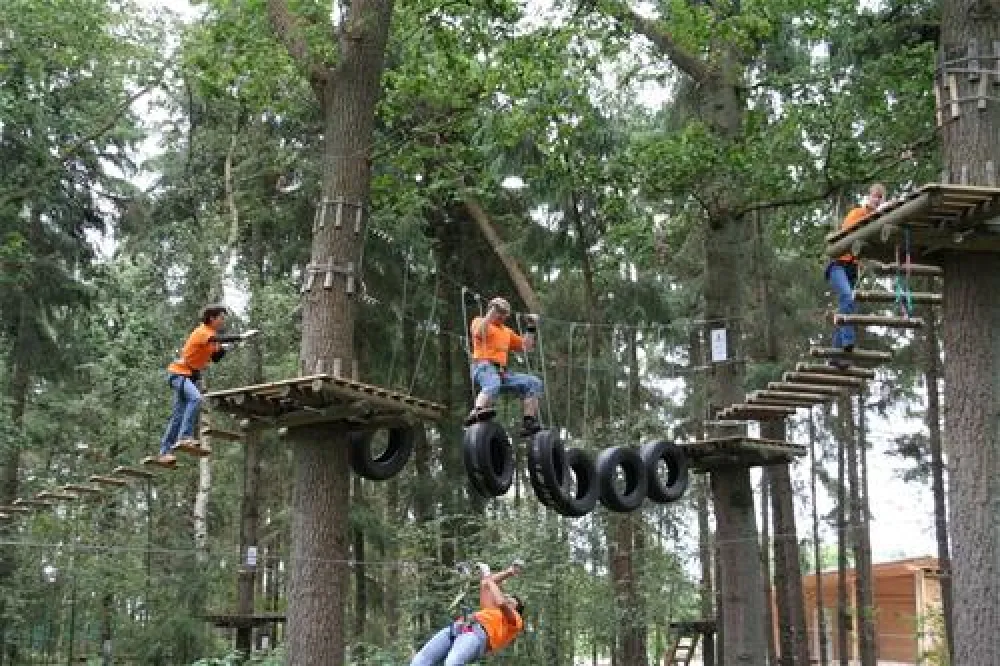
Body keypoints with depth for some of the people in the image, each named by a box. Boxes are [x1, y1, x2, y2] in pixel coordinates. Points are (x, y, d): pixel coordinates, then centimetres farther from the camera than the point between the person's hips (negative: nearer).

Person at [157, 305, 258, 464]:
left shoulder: (210, 334, 11)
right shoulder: (202, 332, -16)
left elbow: (214, 358, 14)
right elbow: (218, 339, -37)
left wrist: (223, 348, -5)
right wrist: (242, 336, -43)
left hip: (191, 375, 10)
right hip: (179, 373, -10)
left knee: (178, 415, 7)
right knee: (195, 398, -33)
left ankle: (164, 452, 8)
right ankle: (185, 436, -36)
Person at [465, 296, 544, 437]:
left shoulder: (507, 332, 33)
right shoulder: (479, 321, 15)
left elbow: (525, 347, 30)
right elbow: (479, 332, -10)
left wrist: (531, 329, 22)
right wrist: (491, 314, -10)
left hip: (502, 372, 7)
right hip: (484, 366, -7)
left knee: (534, 383, -6)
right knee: (493, 384, -41)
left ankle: (529, 421, -16)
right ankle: (477, 412, -64)